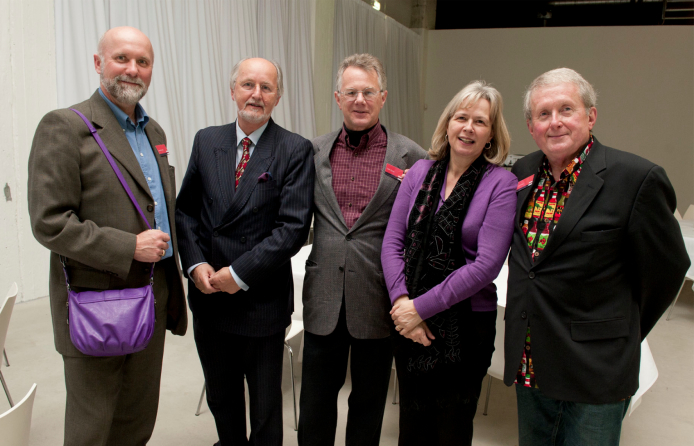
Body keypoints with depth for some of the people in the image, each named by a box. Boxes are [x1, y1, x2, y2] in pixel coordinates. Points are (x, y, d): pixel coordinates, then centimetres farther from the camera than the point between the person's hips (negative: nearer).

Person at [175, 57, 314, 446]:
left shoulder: (295, 150, -9)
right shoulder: (206, 141, 5)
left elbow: (294, 226, -15)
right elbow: (186, 209, 7)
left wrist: (240, 274, -17)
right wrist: (195, 263, -7)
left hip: (262, 300, -4)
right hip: (209, 297, 4)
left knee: (266, 402, 15)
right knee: (221, 397, 22)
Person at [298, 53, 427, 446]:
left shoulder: (410, 156, -5)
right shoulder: (315, 151, 4)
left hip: (378, 301, -2)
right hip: (324, 299, 2)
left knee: (369, 401, 17)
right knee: (315, 403, 15)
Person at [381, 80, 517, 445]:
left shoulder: (501, 184, -10)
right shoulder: (420, 172, 2)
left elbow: (486, 265, -16)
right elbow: (392, 242, 1)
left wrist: (422, 307, -15)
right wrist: (402, 302, -12)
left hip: (466, 326, -3)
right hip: (409, 320, 4)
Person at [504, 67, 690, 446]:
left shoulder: (637, 178, -14)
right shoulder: (523, 172, 4)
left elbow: (665, 269, -5)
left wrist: (621, 335, 4)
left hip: (594, 371, -5)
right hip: (529, 363, 5)